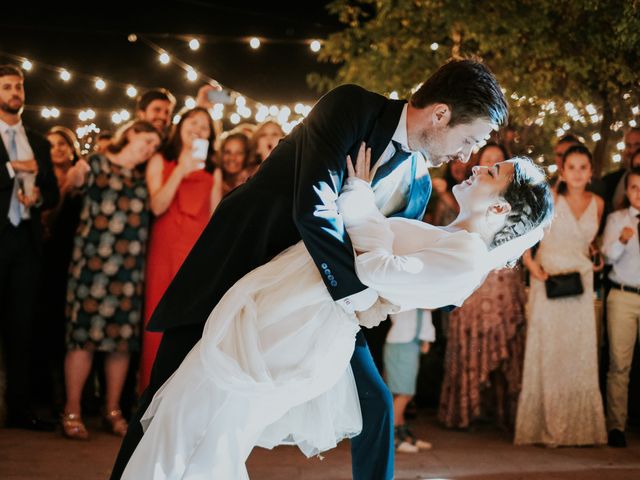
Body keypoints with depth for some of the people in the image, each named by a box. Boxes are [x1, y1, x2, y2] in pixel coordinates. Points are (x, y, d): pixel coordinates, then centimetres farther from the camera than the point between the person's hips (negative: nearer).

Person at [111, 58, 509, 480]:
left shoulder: (419, 184, 0)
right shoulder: (351, 108, -19)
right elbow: (313, 208, -31)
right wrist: (354, 285, -27)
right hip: (240, 263, -5)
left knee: (374, 401, 0)